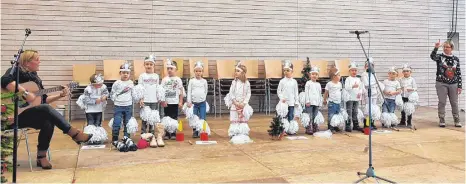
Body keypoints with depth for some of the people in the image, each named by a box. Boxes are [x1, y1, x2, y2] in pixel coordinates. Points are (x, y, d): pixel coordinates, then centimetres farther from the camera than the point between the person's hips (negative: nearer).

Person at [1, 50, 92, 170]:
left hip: (32, 115, 7)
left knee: (48, 122, -25)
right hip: (15, 115, -7)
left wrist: (61, 95, 7)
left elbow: (43, 99, 17)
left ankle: (41, 157, -12)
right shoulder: (16, 71, -6)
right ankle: (75, 134, -26)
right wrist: (25, 93, -32)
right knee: (46, 109, -29)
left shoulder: (35, 78, 16)